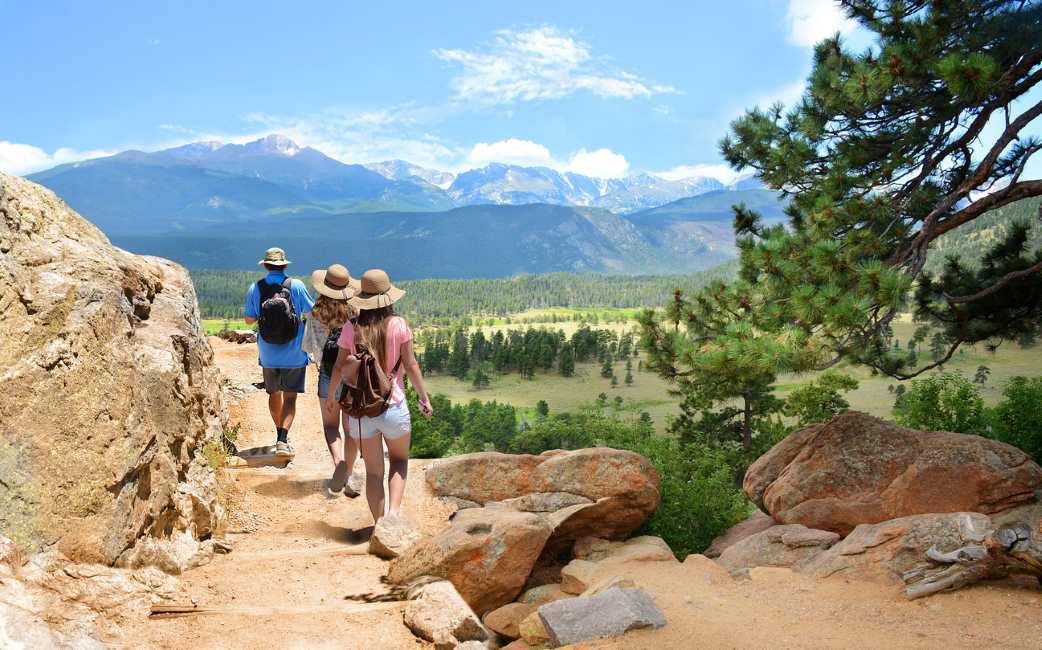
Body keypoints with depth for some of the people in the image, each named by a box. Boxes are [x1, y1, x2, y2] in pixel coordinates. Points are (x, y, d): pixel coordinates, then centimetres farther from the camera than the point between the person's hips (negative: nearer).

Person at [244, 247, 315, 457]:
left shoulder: (255, 288, -5)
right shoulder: (296, 286, -10)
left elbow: (249, 320, 1)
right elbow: (311, 312, -2)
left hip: (268, 354, 2)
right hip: (294, 354, -2)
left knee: (274, 394, 19)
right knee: (290, 398, 1)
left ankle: (281, 434, 33)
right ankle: (282, 439, -16)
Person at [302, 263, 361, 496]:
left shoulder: (316, 314, -7)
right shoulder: (356, 312, -9)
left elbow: (307, 346, 0)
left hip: (328, 375, 0)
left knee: (330, 425, 14)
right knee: (351, 428, 11)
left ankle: (339, 463, -12)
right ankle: (346, 478, 13)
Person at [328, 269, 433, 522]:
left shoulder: (351, 329, -3)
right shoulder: (398, 325, -8)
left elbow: (339, 368, 4)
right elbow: (410, 365, -5)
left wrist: (331, 395, 22)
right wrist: (424, 398, 6)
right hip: (393, 406, -1)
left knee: (373, 470, 13)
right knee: (399, 460, 20)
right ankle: (393, 510, 0)